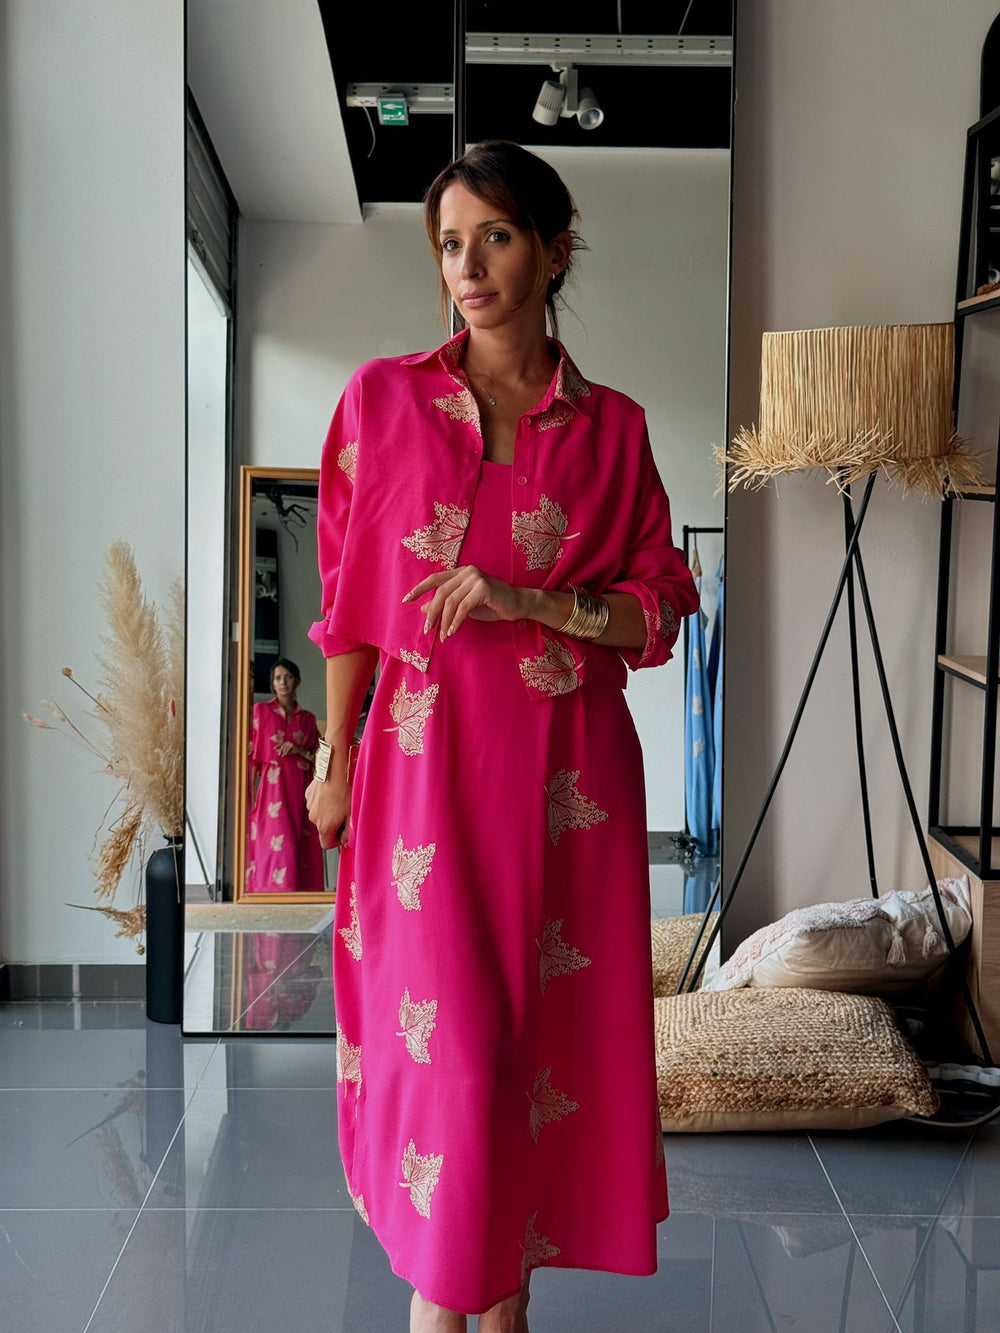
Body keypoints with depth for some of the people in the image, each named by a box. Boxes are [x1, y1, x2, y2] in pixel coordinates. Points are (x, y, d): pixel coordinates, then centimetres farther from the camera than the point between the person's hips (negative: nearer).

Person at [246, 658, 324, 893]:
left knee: (303, 848, -3)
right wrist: (250, 795, -7)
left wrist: (299, 750, -5)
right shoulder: (261, 710, 7)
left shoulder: (307, 718, 14)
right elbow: (253, 755, 2)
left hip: (300, 791, 3)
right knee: (281, 846, -14)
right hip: (273, 787, -3)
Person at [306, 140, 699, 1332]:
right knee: (449, 1029, -3)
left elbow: (661, 609, 4)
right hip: (427, 753, -1)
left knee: (551, 1020, 8)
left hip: (568, 765, 2)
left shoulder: (610, 427, 5)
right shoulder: (383, 397, 3)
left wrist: (528, 600, -12)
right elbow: (350, 596, 4)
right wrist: (335, 761, 3)